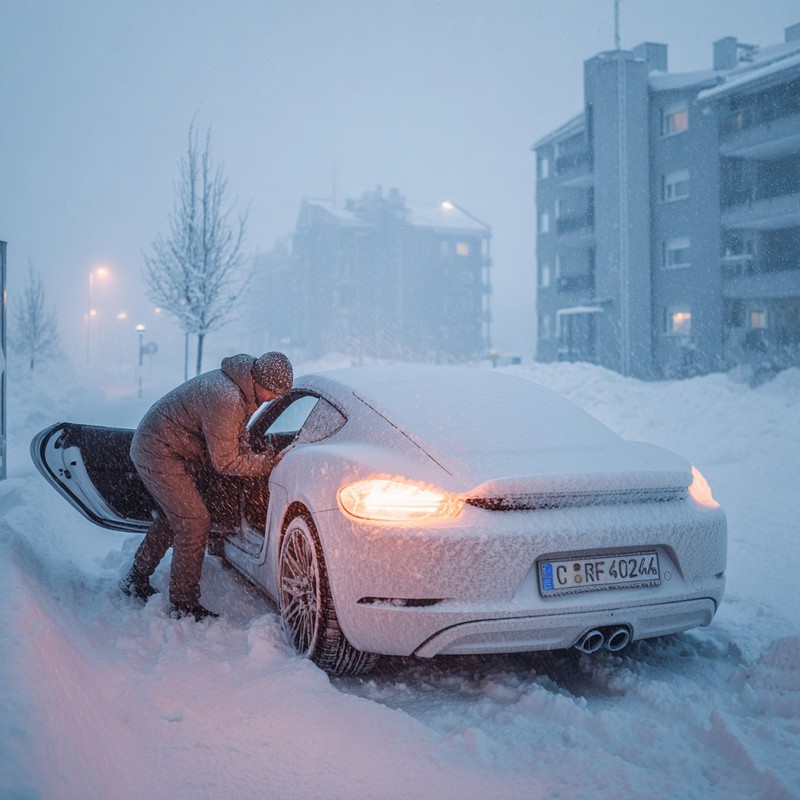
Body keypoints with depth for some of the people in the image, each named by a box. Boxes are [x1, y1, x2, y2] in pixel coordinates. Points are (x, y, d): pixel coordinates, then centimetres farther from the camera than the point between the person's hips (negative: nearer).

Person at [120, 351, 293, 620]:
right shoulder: (226, 401, -32)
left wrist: (254, 457, -4)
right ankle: (184, 606, 2)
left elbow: (237, 439, 13)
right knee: (195, 524, -8)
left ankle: (136, 580, 37)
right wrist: (266, 464, -15)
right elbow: (224, 462, -24)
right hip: (160, 454, -11)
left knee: (172, 518, 22)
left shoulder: (237, 384, 1)